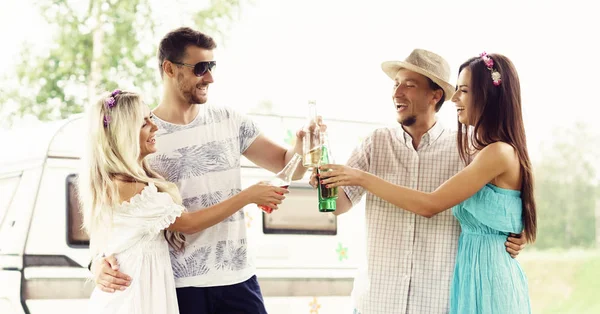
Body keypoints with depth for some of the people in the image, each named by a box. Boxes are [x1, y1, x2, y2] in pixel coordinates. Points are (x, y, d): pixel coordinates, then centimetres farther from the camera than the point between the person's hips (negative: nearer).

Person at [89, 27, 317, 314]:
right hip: (178, 287, -3)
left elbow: (289, 167, 8)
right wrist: (100, 262, -23)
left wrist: (302, 145, -14)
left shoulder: (229, 121, 5)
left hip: (237, 279, 3)